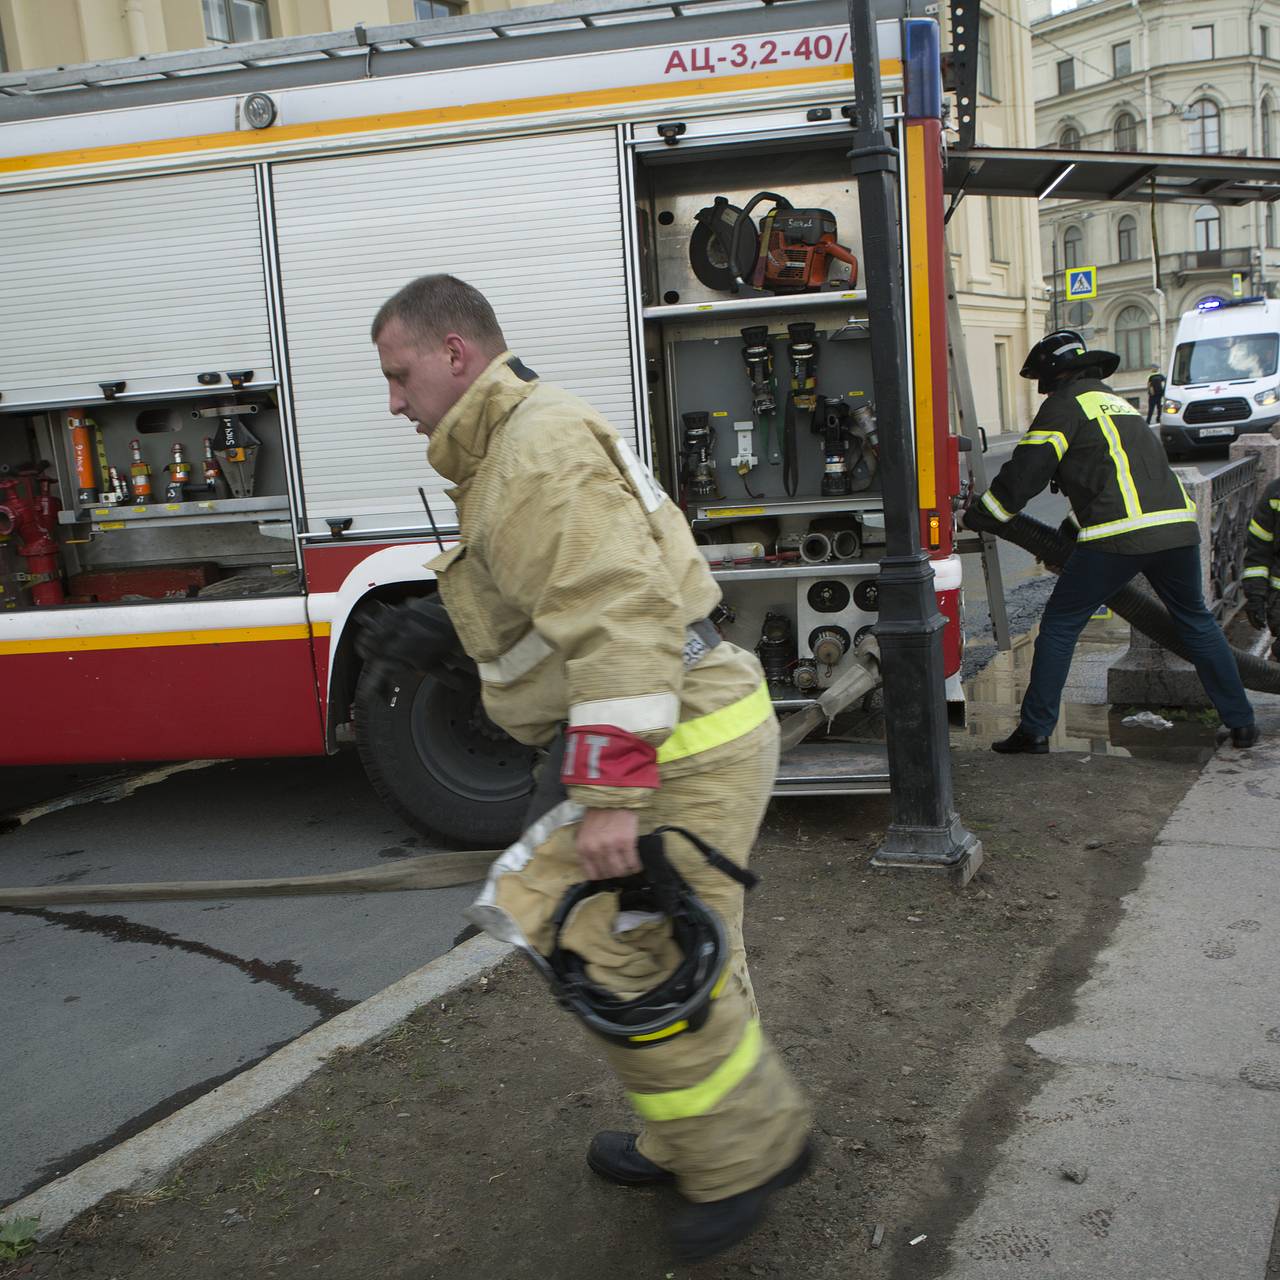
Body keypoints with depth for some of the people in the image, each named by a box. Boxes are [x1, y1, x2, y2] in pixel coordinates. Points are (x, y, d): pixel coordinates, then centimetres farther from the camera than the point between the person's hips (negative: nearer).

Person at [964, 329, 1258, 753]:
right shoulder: (1115, 401, 29)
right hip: (1178, 526, 7)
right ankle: (1241, 722, 23)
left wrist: (979, 517, 10)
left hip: (1118, 535, -7)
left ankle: (1035, 730, 6)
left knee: (1060, 625, 5)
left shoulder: (1066, 403, 4)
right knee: (1196, 622, 21)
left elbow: (1026, 470, -1)